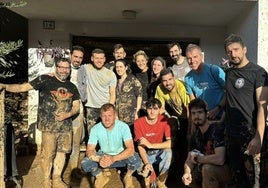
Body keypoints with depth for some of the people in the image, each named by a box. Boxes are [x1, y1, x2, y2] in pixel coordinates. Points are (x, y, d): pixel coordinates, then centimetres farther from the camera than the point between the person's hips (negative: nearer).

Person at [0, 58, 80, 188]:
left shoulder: (72, 87, 10)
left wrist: (67, 114, -9)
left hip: (66, 125, 5)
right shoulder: (45, 80, -5)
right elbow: (23, 87, -10)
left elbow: (76, 106, 11)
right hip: (49, 125, -4)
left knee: (62, 152, 12)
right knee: (48, 155, 2)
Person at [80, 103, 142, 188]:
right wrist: (99, 159, -39)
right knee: (85, 164, -25)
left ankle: (128, 177, 3)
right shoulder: (95, 129, -17)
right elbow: (89, 151, -17)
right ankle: (101, 177, 8)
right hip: (103, 155, 2)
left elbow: (131, 149, -28)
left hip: (120, 156, -2)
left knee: (136, 159, -33)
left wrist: (113, 158, -43)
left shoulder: (123, 127, -22)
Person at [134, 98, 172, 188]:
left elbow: (170, 143, -24)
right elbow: (140, 146, -16)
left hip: (159, 153, 0)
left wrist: (151, 145, -31)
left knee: (168, 152, -32)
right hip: (146, 154, 0)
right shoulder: (138, 123, -15)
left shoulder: (164, 120, -15)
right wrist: (146, 163, -31)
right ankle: (147, 179, 9)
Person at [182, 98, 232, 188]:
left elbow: (219, 159, -34)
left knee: (207, 168, -32)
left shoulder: (217, 129, -22)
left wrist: (197, 158, -19)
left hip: (230, 171, -8)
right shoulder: (195, 135, 2)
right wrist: (187, 173, -22)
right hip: (212, 172, 8)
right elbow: (189, 160, 0)